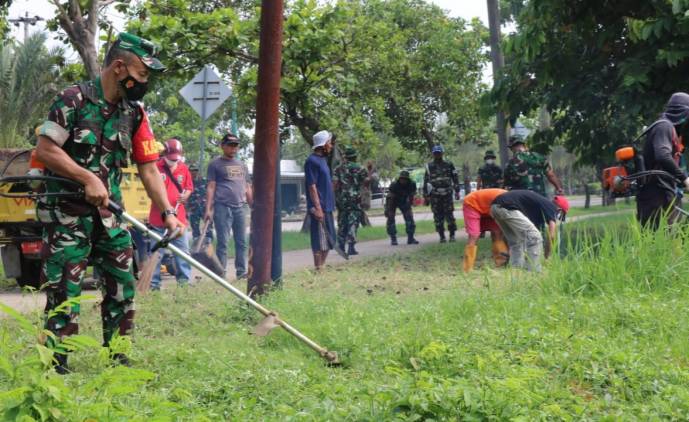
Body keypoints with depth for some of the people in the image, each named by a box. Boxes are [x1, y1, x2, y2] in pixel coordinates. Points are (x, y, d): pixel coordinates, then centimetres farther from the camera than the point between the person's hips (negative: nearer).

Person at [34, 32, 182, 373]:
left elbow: (148, 168, 8)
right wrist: (88, 178, -22)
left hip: (110, 214, 7)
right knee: (65, 293, -7)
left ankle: (118, 363, 21)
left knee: (122, 287, 9)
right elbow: (45, 150, -15)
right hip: (68, 213, -6)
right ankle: (56, 367, -1)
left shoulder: (134, 114, 7)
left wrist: (168, 213, -2)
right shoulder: (73, 100, -11)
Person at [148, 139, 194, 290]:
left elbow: (189, 188, 14)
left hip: (178, 217, 3)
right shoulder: (157, 167, -3)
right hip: (158, 218, -3)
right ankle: (154, 282, 4)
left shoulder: (184, 168, 7)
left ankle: (184, 280, 12)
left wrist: (185, 196, -8)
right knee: (156, 252, 0)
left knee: (182, 250, 5)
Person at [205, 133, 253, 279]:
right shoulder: (215, 164, 6)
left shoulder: (242, 165, 21)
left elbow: (248, 188, 23)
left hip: (241, 207, 5)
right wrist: (208, 209, -8)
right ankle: (221, 273, -2)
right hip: (222, 207, -5)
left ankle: (241, 272, 8)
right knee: (223, 242, -5)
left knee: (242, 242, 4)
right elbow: (211, 187, 0)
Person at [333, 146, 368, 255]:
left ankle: (341, 247, 15)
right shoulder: (359, 168, -2)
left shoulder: (338, 169, 5)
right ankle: (351, 247, -11)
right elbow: (367, 181, -1)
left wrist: (334, 198, 1)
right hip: (355, 199, -3)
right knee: (353, 223, -2)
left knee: (342, 224, 12)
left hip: (341, 199, 3)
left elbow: (334, 184, -3)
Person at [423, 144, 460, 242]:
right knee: (438, 216, -1)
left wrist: (457, 191, 2)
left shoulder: (449, 165, 7)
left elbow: (455, 178, 9)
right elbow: (426, 181, 10)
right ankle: (441, 236, 5)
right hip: (435, 195, 1)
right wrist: (426, 195, 6)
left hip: (447, 194, -1)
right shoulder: (429, 166, 8)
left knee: (449, 215, -4)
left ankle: (452, 235, 5)